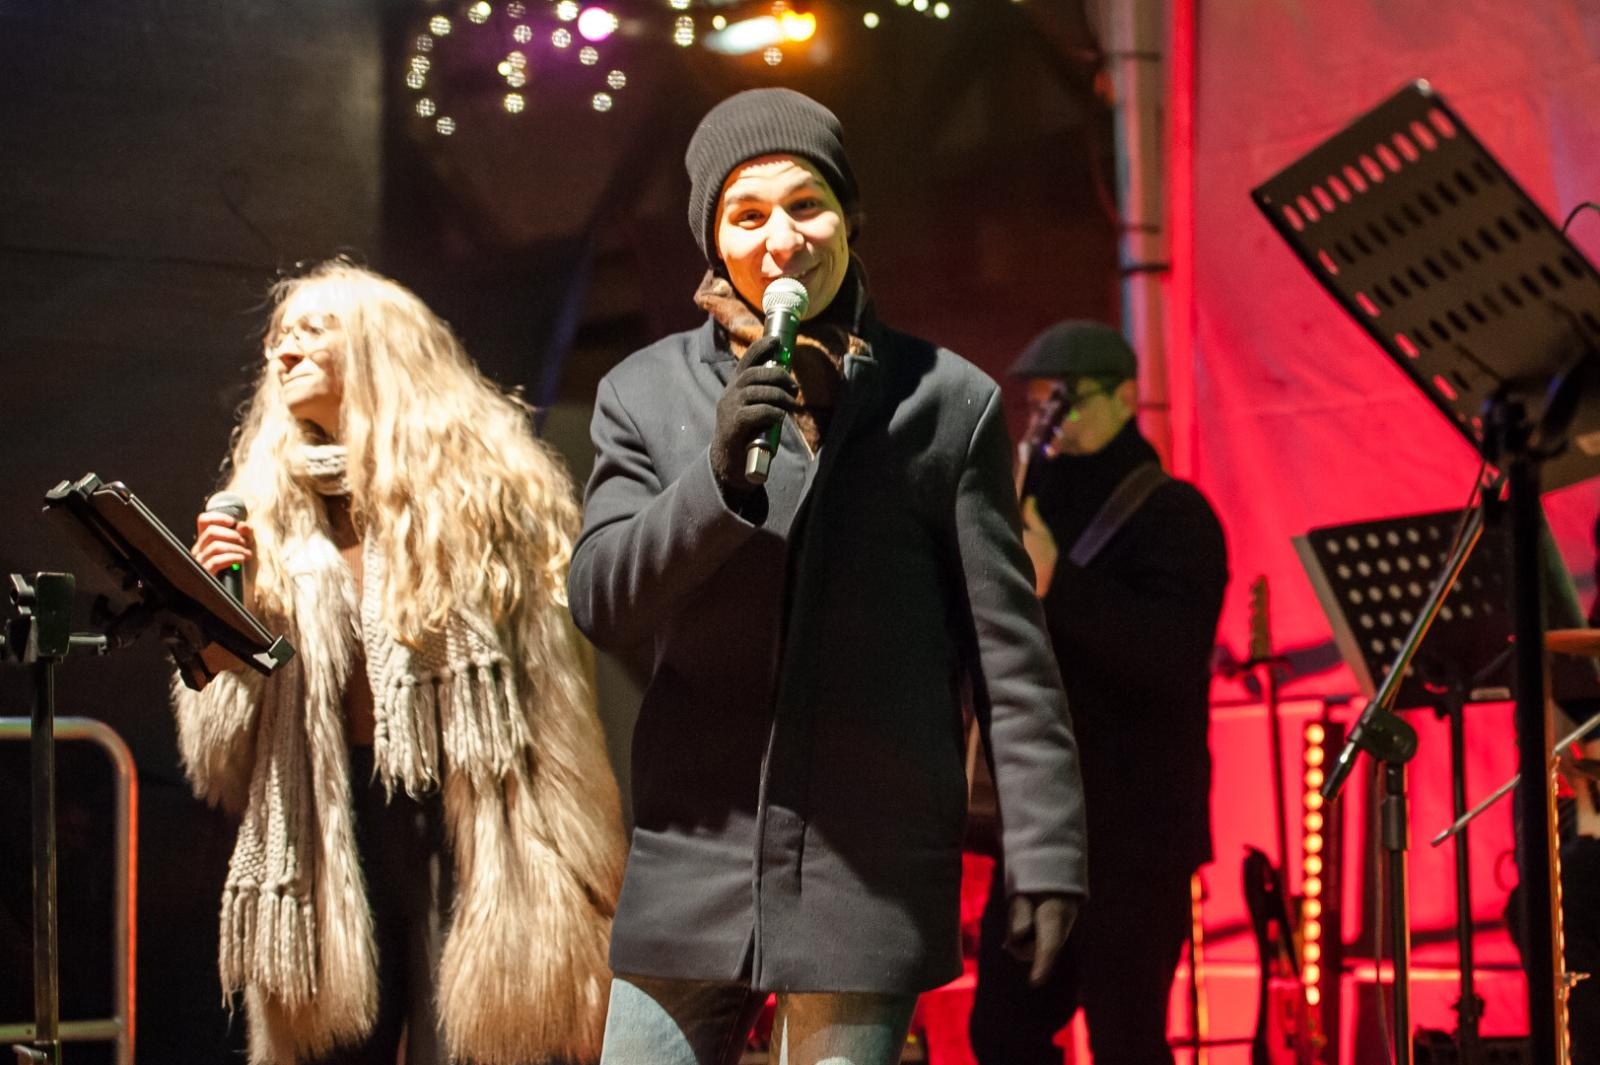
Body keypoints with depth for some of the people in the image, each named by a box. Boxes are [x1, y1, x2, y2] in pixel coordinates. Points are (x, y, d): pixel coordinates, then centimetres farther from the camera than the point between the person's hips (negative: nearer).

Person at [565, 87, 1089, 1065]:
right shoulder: (647, 395, 7)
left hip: (870, 880, -2)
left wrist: (1045, 856, 0)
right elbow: (600, 603, -3)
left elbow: (1009, 652, 3)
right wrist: (720, 476, -18)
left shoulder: (947, 403, 3)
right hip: (694, 868, 2)